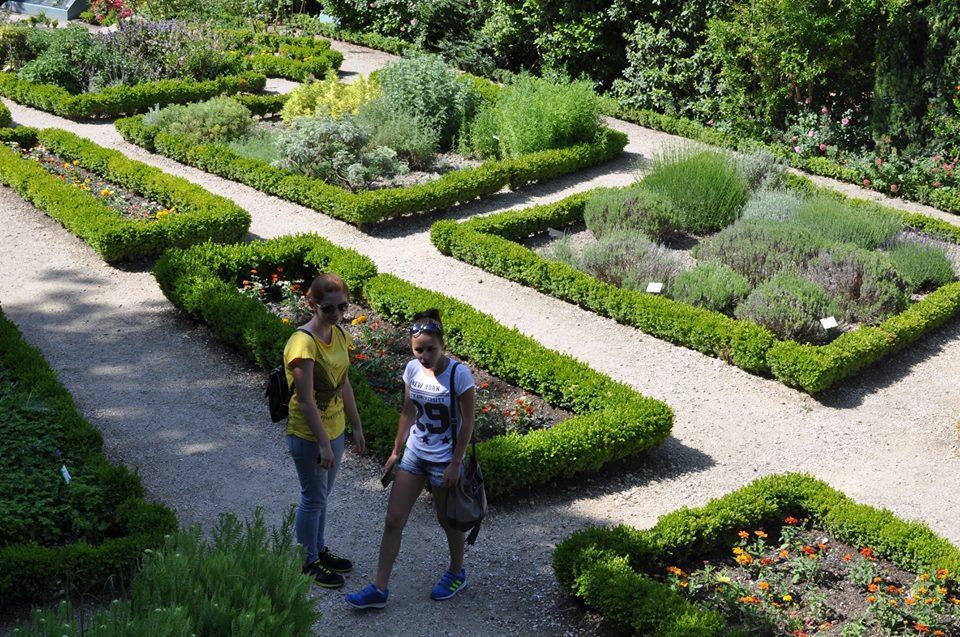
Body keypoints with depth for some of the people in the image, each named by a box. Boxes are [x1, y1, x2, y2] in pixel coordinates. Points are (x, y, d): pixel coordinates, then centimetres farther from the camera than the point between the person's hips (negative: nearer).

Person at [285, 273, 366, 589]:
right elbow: (306, 400, -26)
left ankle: (319, 550, 40)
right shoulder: (303, 342, -26)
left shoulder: (339, 335, 0)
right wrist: (323, 444, -24)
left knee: (322, 495, 22)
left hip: (333, 429, 8)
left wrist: (357, 426, 13)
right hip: (308, 435, -8)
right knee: (313, 498, 8)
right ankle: (308, 563, 25)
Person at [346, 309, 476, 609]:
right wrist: (396, 451, 10)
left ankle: (456, 573, 40)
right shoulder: (412, 369, -5)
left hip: (444, 460, -5)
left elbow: (467, 422, -14)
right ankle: (379, 589, 12)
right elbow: (408, 413, 7)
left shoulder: (459, 374, -21)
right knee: (393, 520, 4)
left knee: (448, 520, 13)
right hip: (414, 453, 5)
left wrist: (456, 463, -13)